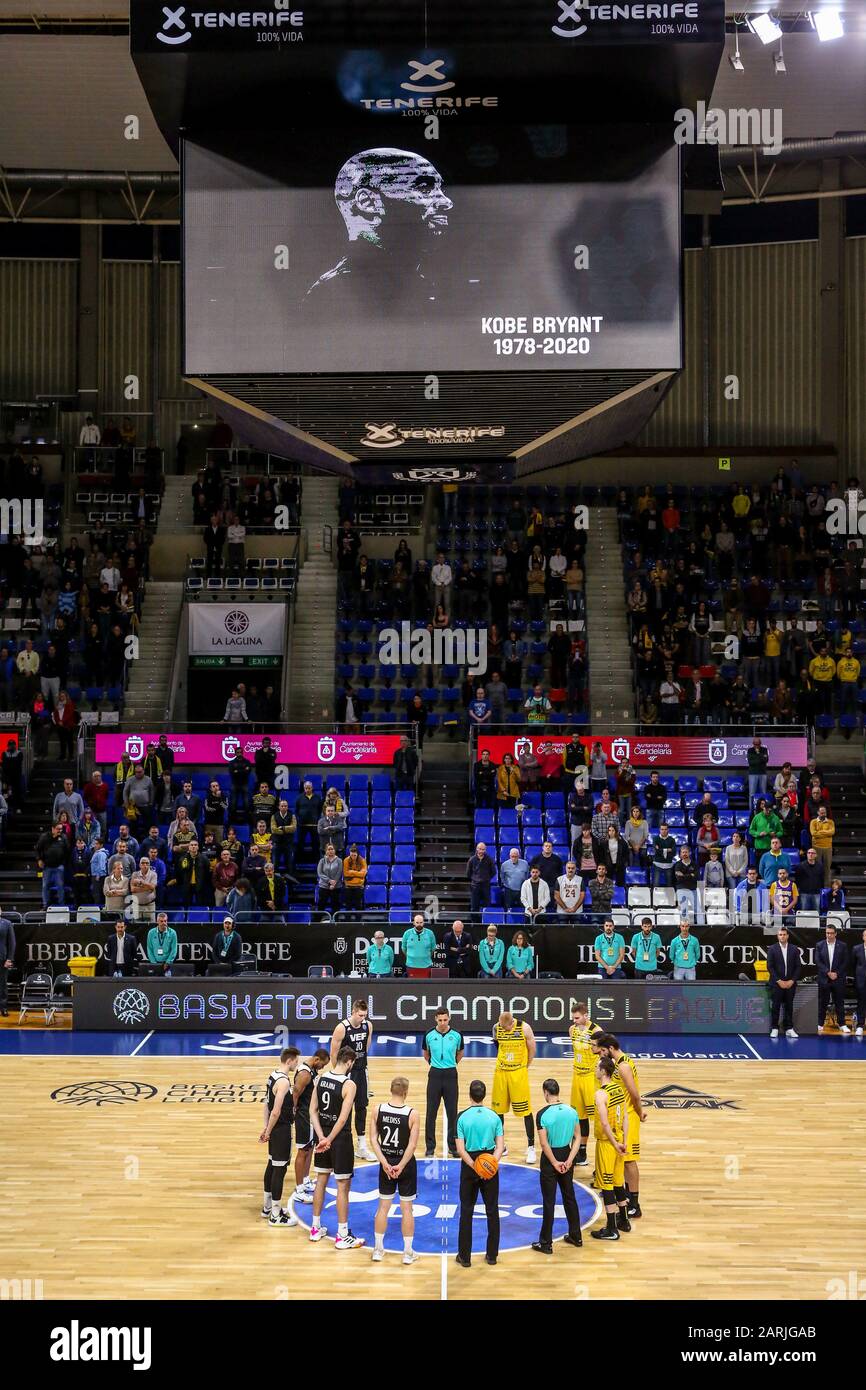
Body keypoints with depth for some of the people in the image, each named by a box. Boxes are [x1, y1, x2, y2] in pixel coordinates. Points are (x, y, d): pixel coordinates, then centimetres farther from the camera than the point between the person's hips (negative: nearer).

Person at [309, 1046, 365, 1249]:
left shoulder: (321, 1078, 0)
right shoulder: (349, 1085, -19)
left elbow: (313, 1110, -1)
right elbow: (342, 1119, -22)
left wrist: (322, 1137, -6)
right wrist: (329, 1140, -14)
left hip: (323, 1135, 6)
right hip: (340, 1137, -6)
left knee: (321, 1180, 18)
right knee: (343, 1185, 2)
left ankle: (316, 1228, 27)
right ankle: (342, 1236, 6)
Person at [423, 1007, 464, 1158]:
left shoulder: (456, 1035, -3)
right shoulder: (429, 1035, -3)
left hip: (451, 1075, 0)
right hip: (435, 1075, 0)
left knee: (452, 1112, 4)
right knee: (431, 1113, 2)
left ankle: (453, 1146, 15)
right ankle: (430, 1147, 9)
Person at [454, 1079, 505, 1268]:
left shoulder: (462, 1117, -8)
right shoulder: (494, 1117, -2)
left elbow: (460, 1149, -13)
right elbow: (500, 1145, -9)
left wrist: (473, 1165, -16)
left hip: (469, 1166, -2)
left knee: (466, 1212, 6)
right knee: (492, 1211, 10)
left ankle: (465, 1256, 9)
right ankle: (492, 1255, 14)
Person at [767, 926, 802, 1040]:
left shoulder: (794, 949, 5)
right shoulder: (772, 949, -1)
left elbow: (798, 966, 4)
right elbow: (770, 967, -4)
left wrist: (792, 981, -6)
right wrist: (779, 981, -10)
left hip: (790, 983, 2)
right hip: (776, 983, -2)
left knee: (789, 1006, 4)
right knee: (775, 1007, -1)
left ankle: (789, 1029, 8)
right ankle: (774, 1029, 5)